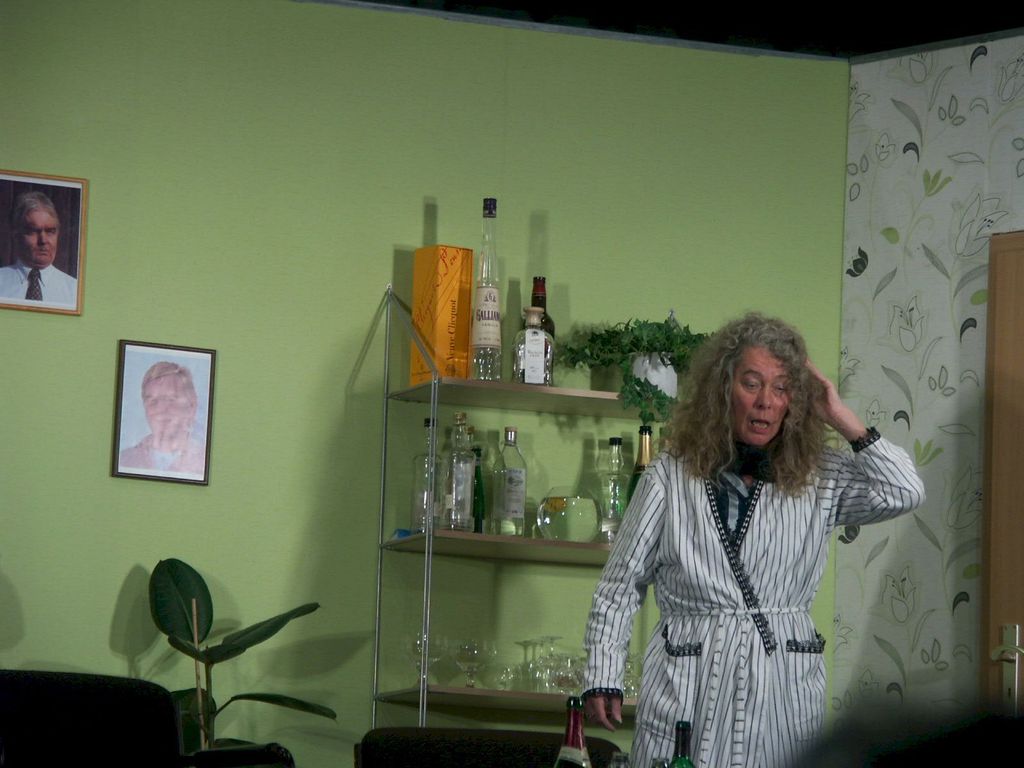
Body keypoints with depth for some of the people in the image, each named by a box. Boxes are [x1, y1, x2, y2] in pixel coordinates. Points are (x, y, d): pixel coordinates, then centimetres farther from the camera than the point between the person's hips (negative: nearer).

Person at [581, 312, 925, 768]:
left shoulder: (820, 480, 8)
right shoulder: (670, 478, 4)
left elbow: (905, 494, -6)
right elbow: (621, 585, 7)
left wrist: (841, 419, -3)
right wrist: (602, 677, 1)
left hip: (784, 692, 1)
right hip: (689, 691, -1)